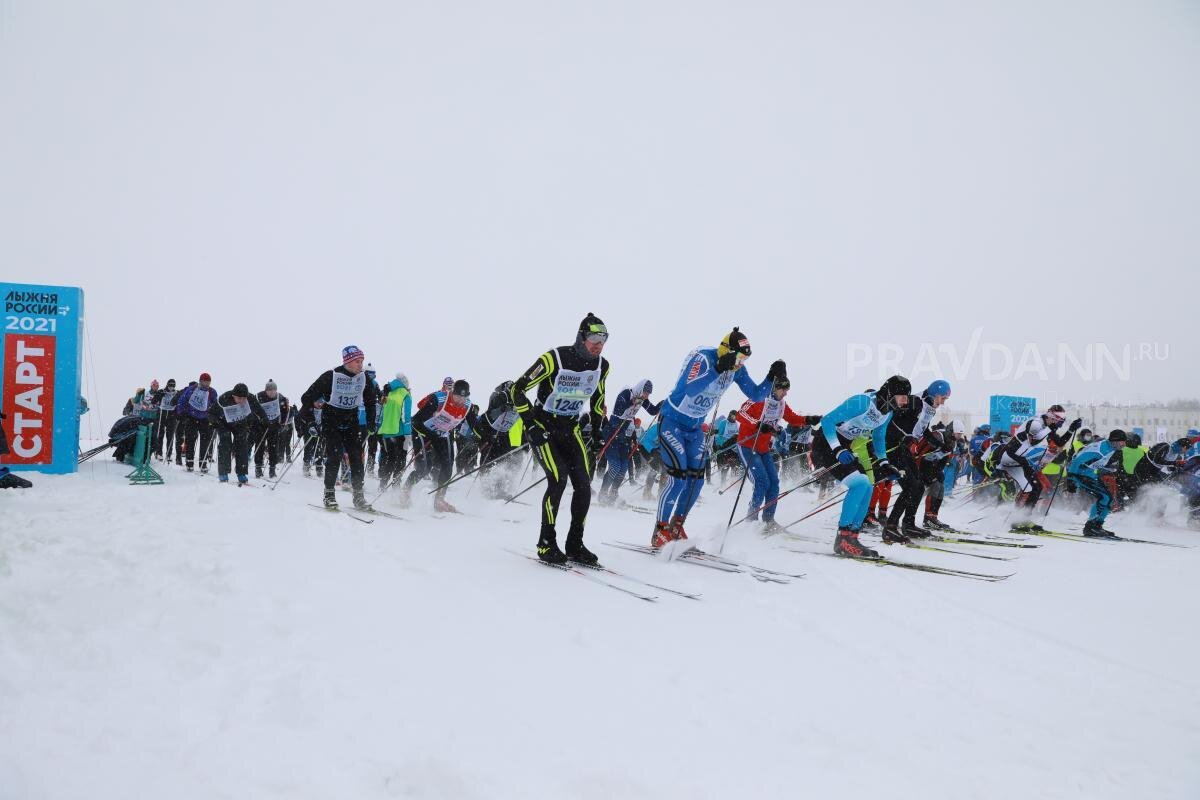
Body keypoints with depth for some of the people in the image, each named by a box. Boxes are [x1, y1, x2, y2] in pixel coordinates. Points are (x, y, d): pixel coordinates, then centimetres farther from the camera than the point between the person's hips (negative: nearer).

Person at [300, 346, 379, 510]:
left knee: (357, 458, -2)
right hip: (331, 421, -4)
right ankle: (329, 495, 0)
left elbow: (370, 401, 15)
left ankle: (358, 496, 4)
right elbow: (310, 395, -11)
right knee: (334, 457, -12)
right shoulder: (331, 376, -16)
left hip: (351, 423, 4)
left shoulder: (363, 378, -2)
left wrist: (371, 422, 15)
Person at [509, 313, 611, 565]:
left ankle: (575, 545, 7)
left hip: (571, 429, 6)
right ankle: (546, 544, -7)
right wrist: (530, 424, -19)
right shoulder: (553, 359, -22)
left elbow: (597, 400, 16)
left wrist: (597, 433, 13)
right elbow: (516, 389, -16)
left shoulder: (601, 366, -4)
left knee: (584, 485, -7)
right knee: (558, 479, -21)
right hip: (543, 427, -5)